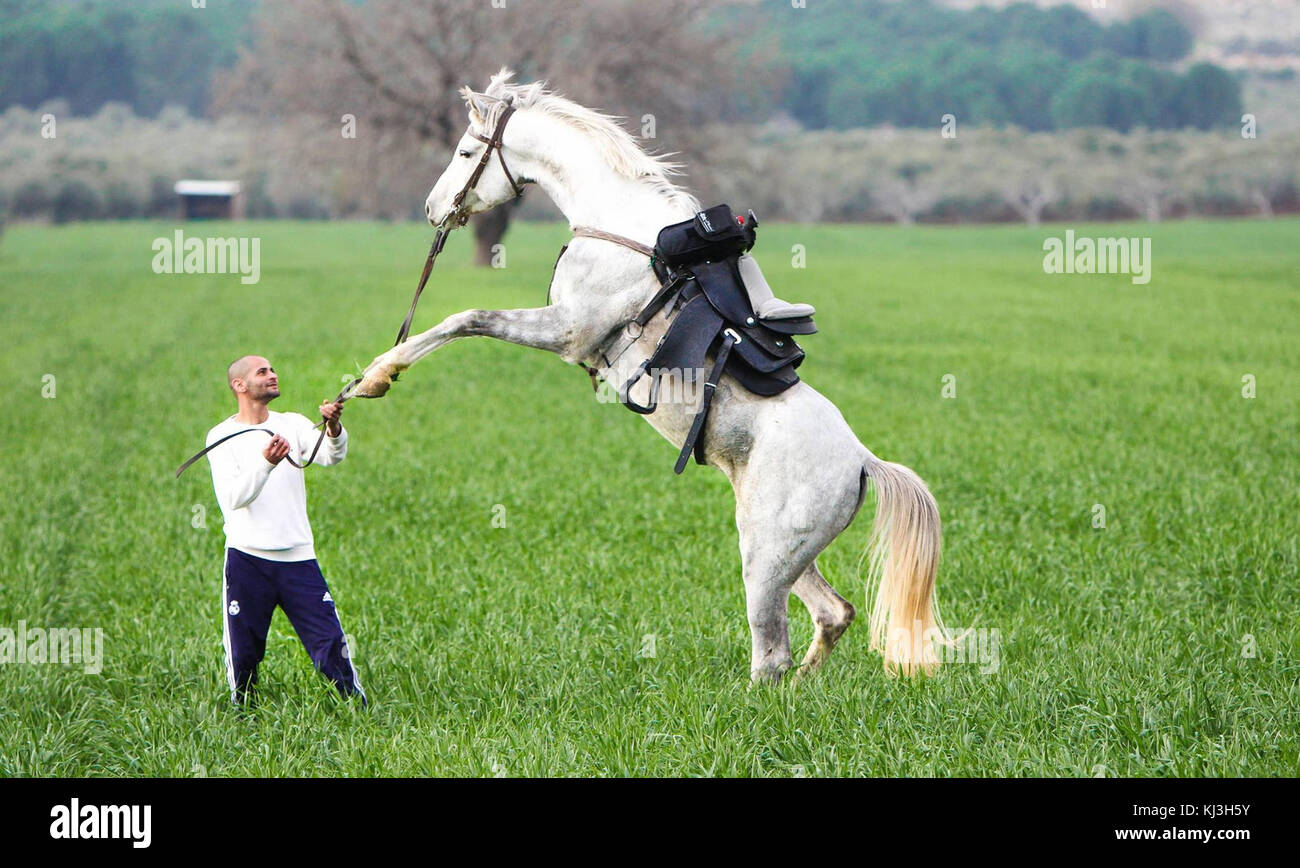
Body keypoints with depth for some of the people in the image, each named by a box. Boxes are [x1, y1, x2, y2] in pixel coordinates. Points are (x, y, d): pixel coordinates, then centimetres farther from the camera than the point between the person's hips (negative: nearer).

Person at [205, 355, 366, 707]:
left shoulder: (293, 424, 8)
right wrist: (265, 463, -31)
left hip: (297, 557, 2)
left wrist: (333, 429, -34)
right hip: (247, 559, -2)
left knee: (330, 642, -4)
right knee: (242, 651, 4)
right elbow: (233, 497, -14)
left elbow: (331, 455, -12)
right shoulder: (222, 436, 0)